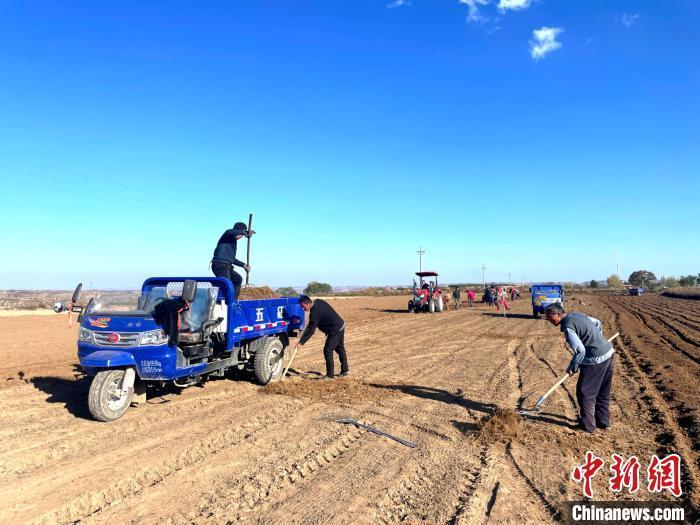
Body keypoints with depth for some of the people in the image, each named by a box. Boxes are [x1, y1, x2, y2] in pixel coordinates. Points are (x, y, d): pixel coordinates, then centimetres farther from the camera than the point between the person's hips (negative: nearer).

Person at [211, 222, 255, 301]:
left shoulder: (234, 241, 26)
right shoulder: (228, 234, 0)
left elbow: (232, 258, 32)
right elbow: (231, 232, -28)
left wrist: (244, 265, 32)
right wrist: (246, 232, -24)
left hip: (226, 266, 10)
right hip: (220, 265, -10)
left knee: (238, 279, 20)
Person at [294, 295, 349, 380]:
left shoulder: (314, 312, -25)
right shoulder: (318, 302, 1)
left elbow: (310, 331, -23)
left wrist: (301, 343, -19)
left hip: (335, 330, -10)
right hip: (341, 326, 10)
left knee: (328, 351, -5)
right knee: (340, 348, 21)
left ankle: (330, 375, 3)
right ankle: (345, 370, 34)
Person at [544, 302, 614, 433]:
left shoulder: (568, 327, -19)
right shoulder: (576, 314, 8)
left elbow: (580, 350, -22)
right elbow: (598, 324, 20)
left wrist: (572, 367, -8)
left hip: (595, 360, -9)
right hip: (608, 352, 10)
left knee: (585, 393, 6)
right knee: (603, 392, 21)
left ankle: (588, 424, 16)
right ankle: (603, 421, 33)